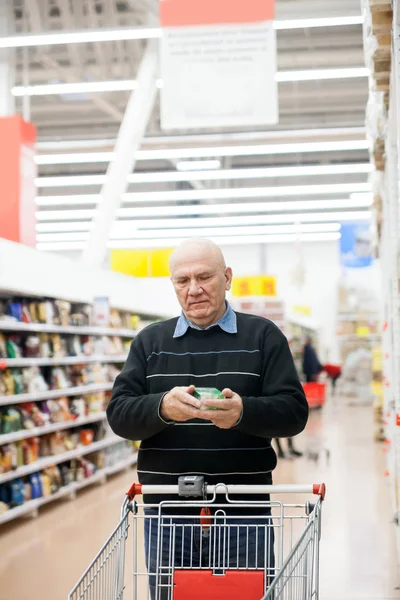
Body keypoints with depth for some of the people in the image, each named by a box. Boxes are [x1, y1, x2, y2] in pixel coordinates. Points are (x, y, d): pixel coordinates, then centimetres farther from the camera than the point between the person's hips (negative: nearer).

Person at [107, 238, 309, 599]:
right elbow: (119, 414, 1)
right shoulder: (150, 342, 10)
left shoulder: (263, 336, 5)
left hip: (244, 509, -1)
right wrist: (162, 408, -21)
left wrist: (244, 412, -24)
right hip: (166, 513, 2)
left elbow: (294, 412, -3)